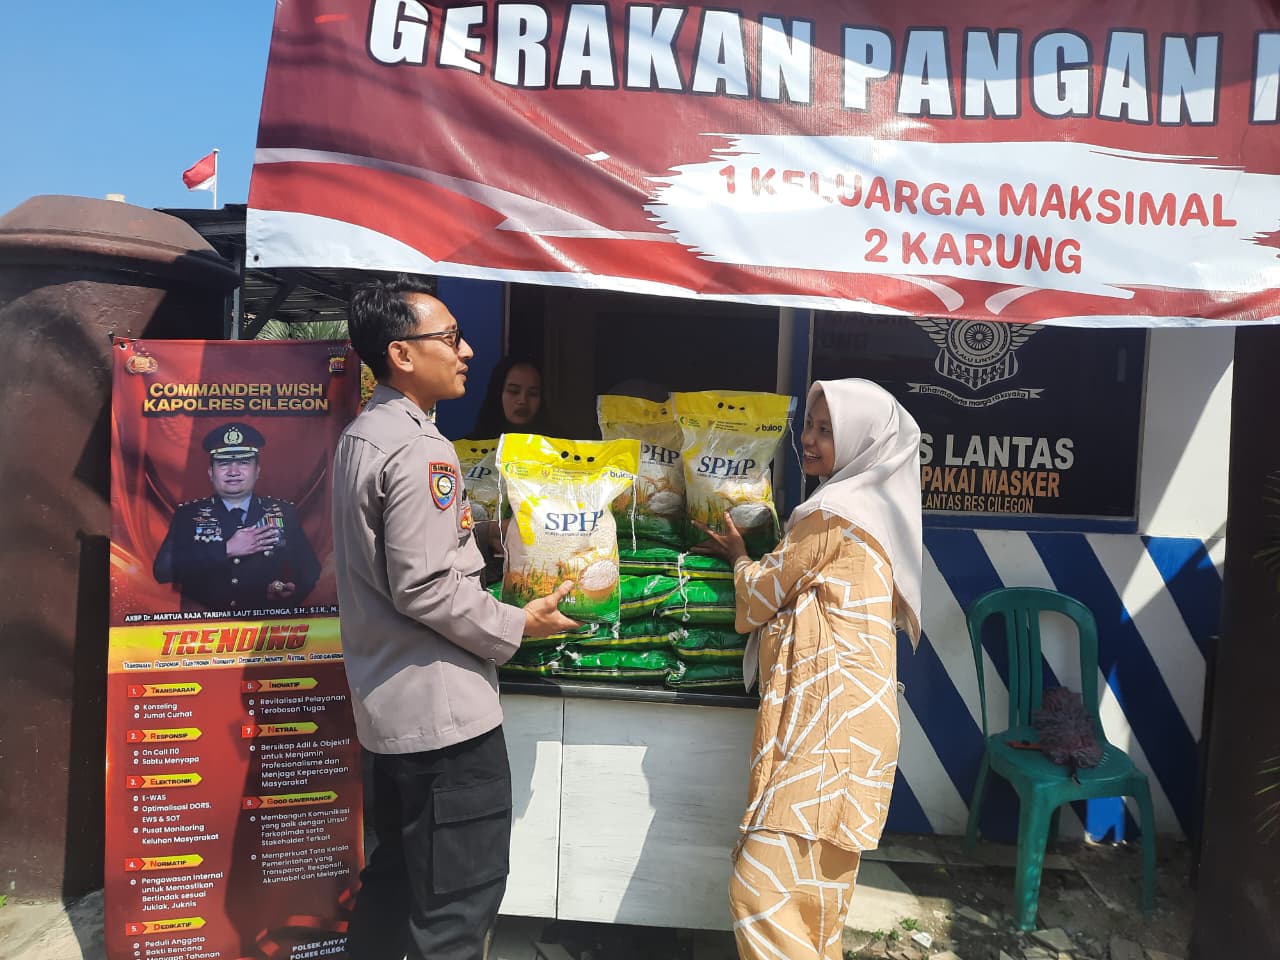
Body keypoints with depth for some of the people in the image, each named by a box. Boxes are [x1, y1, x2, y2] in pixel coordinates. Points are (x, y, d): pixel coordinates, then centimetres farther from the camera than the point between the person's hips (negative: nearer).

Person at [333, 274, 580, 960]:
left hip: (390, 702, 10)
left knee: (397, 872, 23)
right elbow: (425, 589, -24)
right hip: (441, 708, -10)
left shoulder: (362, 435, 11)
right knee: (459, 900, 1)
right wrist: (516, 626, -11)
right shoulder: (419, 450, -20)